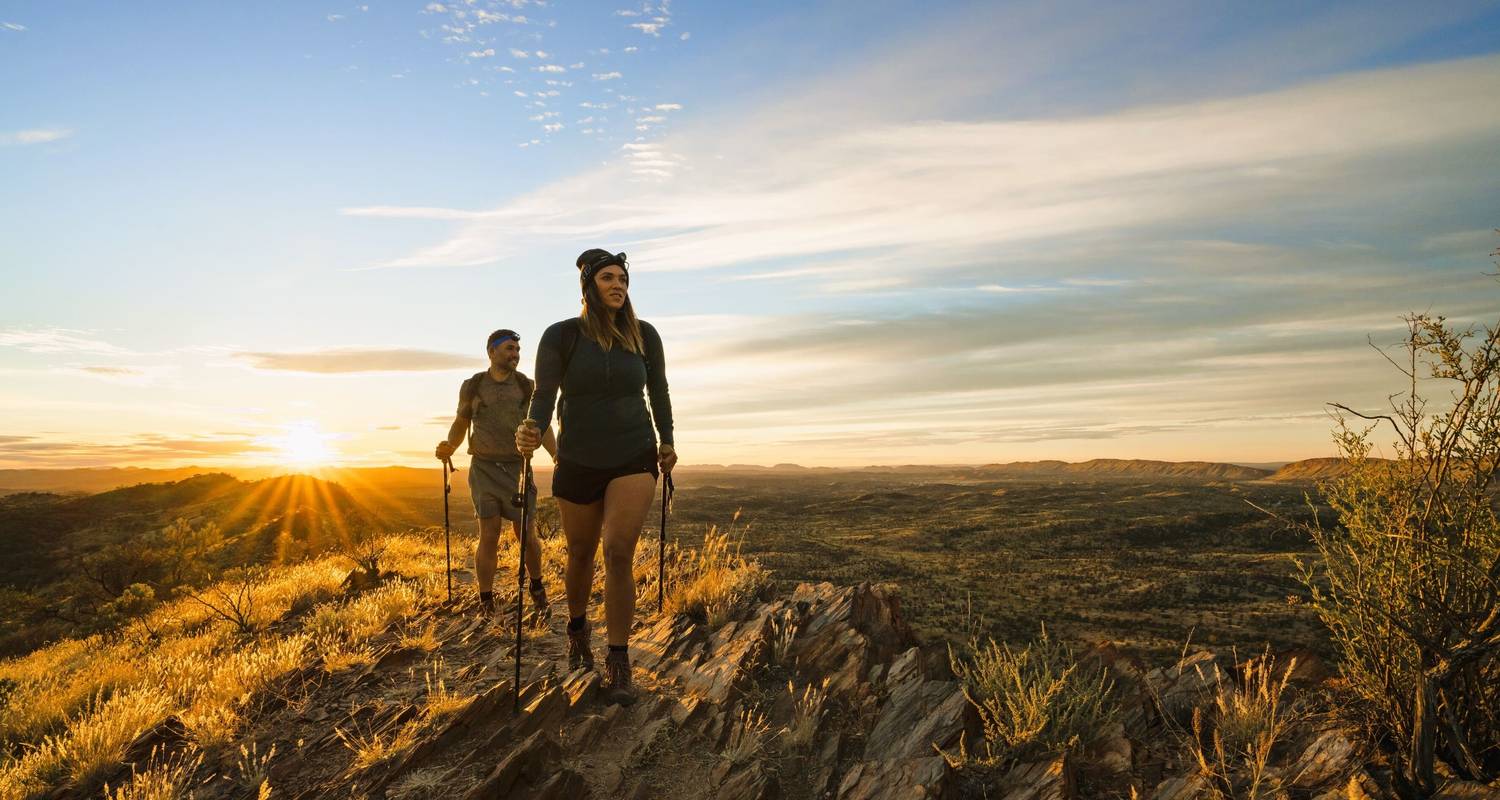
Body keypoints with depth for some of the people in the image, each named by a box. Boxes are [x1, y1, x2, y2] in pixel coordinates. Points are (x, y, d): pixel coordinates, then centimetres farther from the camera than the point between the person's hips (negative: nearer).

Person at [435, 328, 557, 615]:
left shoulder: (527, 386, 3)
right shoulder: (472, 386, 4)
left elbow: (542, 428, -2)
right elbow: (461, 423, 12)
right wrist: (449, 446, -9)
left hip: (517, 468, 0)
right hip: (484, 469, 0)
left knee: (525, 535, 3)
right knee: (489, 537, -4)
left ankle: (536, 587, 28)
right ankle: (486, 603, 8)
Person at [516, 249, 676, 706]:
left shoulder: (644, 335, -2)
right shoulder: (561, 336, -8)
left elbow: (658, 391, 11)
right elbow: (544, 393, -15)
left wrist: (666, 441, 15)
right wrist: (531, 431, -34)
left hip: (634, 458, 0)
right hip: (578, 462, 0)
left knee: (619, 554, -15)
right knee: (580, 554, 16)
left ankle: (618, 665, -5)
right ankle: (577, 627, 46)